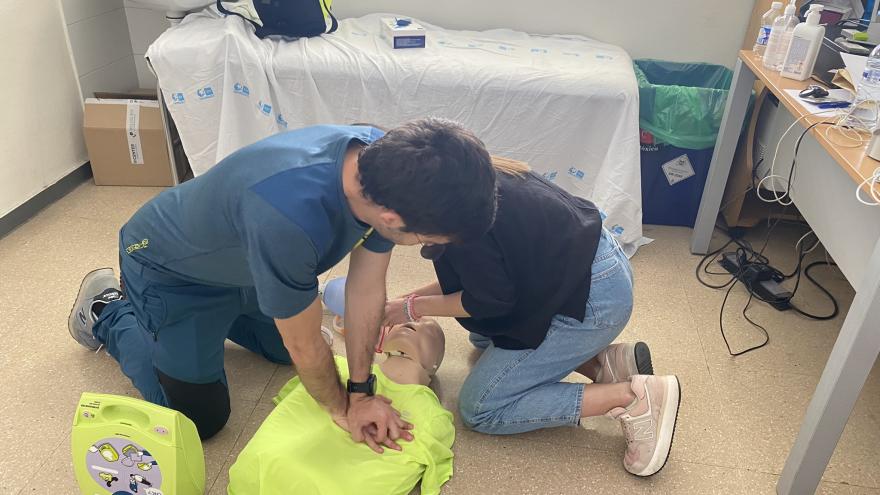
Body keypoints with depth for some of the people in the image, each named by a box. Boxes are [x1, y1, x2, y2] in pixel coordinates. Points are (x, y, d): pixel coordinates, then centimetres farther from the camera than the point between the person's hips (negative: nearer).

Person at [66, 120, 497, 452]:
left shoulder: (388, 159, -25)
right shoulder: (289, 217, -47)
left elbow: (367, 289, -14)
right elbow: (305, 345, -29)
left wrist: (361, 391, -9)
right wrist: (341, 406, -11)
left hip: (241, 258, 6)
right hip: (168, 269, -6)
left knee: (283, 350, 21)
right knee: (200, 417, 5)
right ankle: (109, 311, 22)